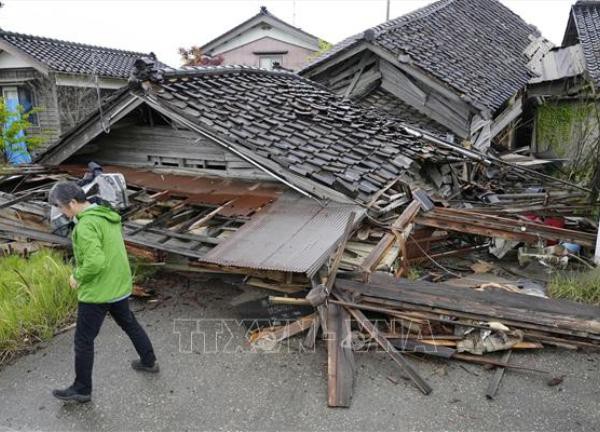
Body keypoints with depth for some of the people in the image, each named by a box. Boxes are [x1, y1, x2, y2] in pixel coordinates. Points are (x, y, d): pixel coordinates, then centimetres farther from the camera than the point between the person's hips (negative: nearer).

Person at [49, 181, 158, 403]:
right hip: (119, 286, 9)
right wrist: (81, 270, 10)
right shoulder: (108, 216, 4)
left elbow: (95, 262, -31)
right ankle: (149, 361, 39)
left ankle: (82, 389, 23)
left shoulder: (86, 225, -23)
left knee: (83, 340, 8)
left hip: (96, 292, -8)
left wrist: (77, 277, -14)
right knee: (129, 323, 25)